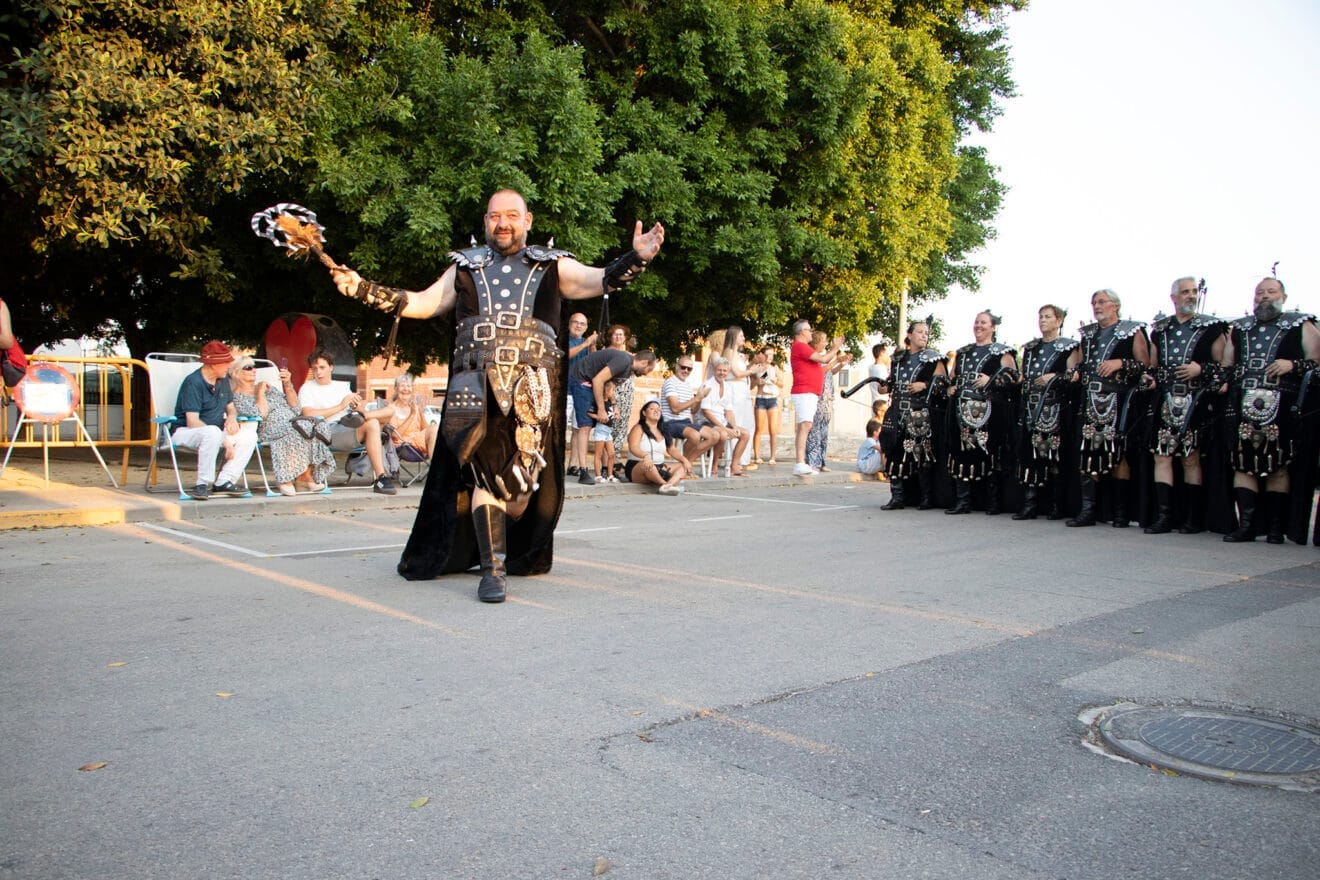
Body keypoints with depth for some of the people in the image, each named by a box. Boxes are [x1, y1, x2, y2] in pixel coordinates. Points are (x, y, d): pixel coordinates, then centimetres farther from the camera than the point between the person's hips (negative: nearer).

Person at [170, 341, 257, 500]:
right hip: (184, 433, -8)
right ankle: (203, 484, -29)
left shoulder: (223, 380, 7)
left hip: (214, 432, 8)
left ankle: (224, 481, -17)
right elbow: (192, 422, -25)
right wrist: (226, 441, -26)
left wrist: (231, 418, -7)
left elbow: (230, 407, 20)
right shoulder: (193, 382, -18)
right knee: (213, 432, -39)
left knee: (249, 436, -13)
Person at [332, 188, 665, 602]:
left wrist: (637, 258, -19)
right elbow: (421, 303, 18)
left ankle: (518, 556, 25)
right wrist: (361, 288, 10)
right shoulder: (466, 266, 18)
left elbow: (599, 280, -1)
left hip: (532, 388, 0)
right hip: (477, 386, 1)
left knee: (522, 478, 0)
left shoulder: (552, 266, 13)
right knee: (485, 472, -8)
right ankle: (493, 569, -2)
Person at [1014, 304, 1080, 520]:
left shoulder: (1068, 347, 5)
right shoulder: (1030, 348, 21)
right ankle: (1029, 504, -2)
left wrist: (1054, 377, -14)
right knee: (1030, 455, -2)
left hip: (1056, 409, -5)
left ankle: (1057, 506, 1)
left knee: (1056, 457, -5)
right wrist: (1023, 381, 9)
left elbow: (1074, 375, -3)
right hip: (1031, 409, 5)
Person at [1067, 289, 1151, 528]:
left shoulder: (1132, 331, 3)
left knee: (1118, 454, -5)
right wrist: (1077, 371, 10)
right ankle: (1087, 510, 1)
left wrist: (1120, 363, -15)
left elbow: (1145, 365, -1)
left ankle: (1120, 513, 1)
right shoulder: (1088, 333, 19)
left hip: (1118, 400, -5)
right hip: (1091, 399, 5)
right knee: (1088, 452, -1)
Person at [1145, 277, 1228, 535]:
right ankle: (1163, 516, 3)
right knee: (1162, 457, -1)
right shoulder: (1160, 329, 14)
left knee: (1191, 459, -1)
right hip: (1165, 402, 4)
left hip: (1196, 403, -3)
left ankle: (1193, 518, 7)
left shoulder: (1211, 327, 3)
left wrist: (1201, 369, -15)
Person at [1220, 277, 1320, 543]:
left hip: (1282, 407, -3)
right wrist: (1225, 382, 8)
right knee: (1243, 464, -3)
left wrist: (1292, 365, -12)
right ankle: (1246, 523, -1)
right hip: (1244, 406, 3)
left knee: (1278, 466, -2)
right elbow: (1226, 365, 25)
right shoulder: (1239, 328, 20)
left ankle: (1275, 526, 4)